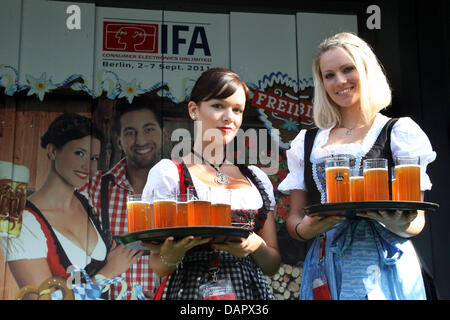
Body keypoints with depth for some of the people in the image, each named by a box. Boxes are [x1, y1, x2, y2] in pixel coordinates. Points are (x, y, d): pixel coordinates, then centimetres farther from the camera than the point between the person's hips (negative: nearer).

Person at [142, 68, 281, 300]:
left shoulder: (256, 178, 10)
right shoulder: (168, 173, -2)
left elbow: (273, 266, 10)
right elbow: (158, 266, -2)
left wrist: (256, 246, -10)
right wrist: (170, 256, -22)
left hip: (252, 290, 4)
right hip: (191, 290, -3)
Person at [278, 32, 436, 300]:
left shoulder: (399, 132, 2)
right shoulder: (307, 142, 12)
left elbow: (417, 219, -1)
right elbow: (294, 217, 12)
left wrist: (399, 226, -23)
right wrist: (304, 229, -11)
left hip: (381, 267, -3)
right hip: (324, 271, 3)